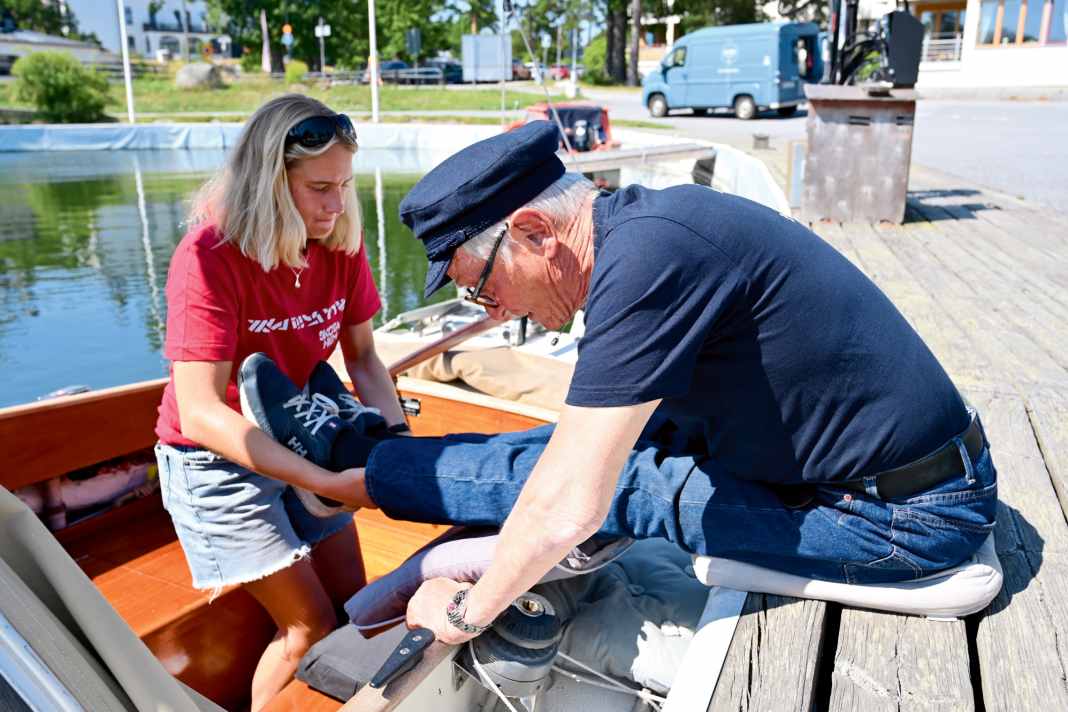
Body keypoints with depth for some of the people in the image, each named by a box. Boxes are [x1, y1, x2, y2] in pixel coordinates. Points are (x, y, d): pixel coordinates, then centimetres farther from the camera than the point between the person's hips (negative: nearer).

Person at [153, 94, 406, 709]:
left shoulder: (341, 241, -10)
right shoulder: (209, 256, -27)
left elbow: (362, 358, -5)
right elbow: (201, 413, -32)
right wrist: (330, 483, -38)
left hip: (300, 434, 6)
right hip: (218, 456, -5)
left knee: (352, 602, 13)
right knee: (312, 627, 0)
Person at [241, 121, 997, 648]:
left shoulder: (645, 256, -29)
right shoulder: (636, 218, 0)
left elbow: (572, 504, -27)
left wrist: (465, 611, -11)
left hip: (900, 519, -8)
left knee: (601, 471, -7)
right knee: (608, 440, 6)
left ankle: (355, 472, 11)